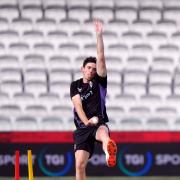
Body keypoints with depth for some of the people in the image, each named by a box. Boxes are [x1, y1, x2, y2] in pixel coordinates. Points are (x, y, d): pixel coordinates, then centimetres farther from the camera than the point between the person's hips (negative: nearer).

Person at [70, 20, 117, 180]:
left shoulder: (99, 80, 6)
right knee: (80, 165, -6)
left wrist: (99, 35, -15)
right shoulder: (75, 85, 10)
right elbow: (77, 103, -5)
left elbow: (101, 58, -6)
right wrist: (86, 121, -23)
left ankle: (110, 154, -77)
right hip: (82, 127, 3)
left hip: (99, 123, -3)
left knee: (103, 133, -42)